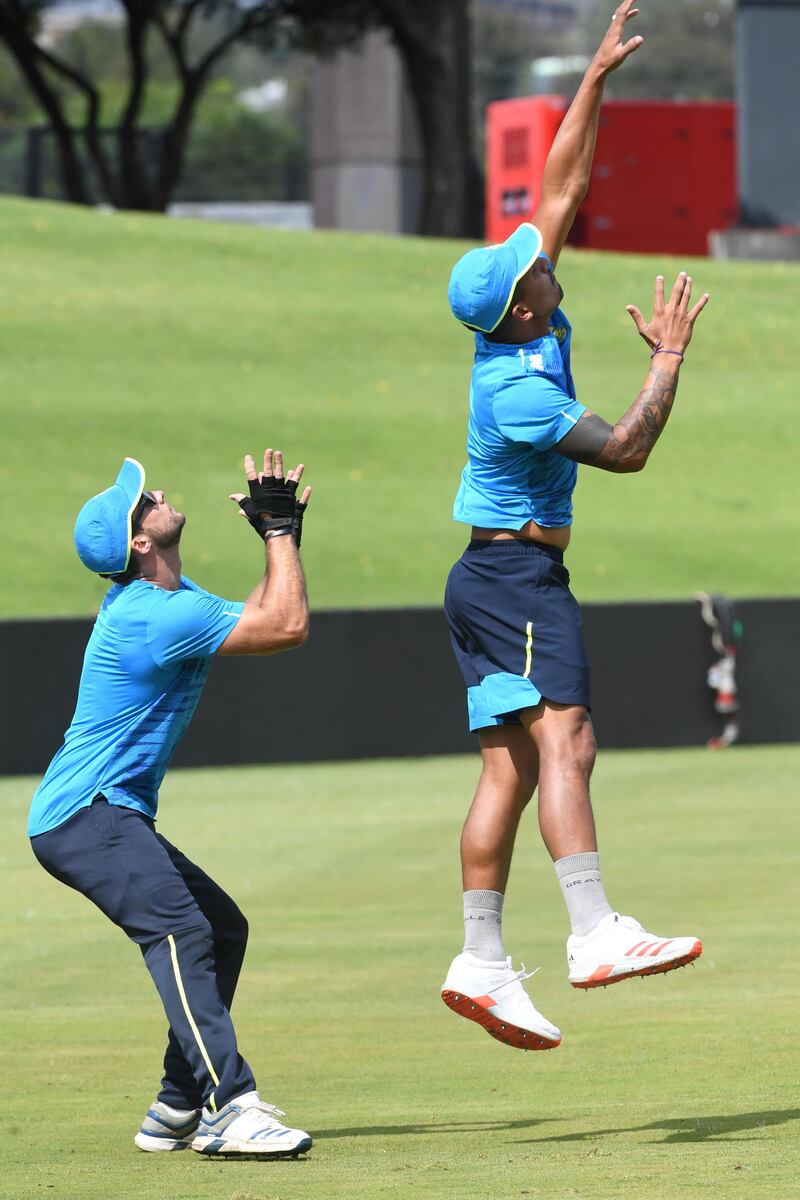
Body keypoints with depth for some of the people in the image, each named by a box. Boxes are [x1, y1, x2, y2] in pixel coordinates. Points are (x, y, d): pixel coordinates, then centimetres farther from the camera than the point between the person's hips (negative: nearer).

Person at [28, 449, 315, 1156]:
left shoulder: (168, 598, 14)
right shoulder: (159, 616, -20)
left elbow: (255, 619, 24)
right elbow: (288, 627, -19)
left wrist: (281, 537, 11)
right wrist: (279, 529, -10)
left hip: (117, 817, 11)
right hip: (84, 814, -11)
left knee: (223, 927, 13)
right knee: (180, 929, -27)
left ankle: (178, 1111, 14)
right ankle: (232, 1106, -40)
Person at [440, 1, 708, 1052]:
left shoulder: (519, 323, 4)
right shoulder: (518, 391, -20)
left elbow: (561, 187, 9)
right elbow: (627, 450, -15)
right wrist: (669, 357, -6)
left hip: (492, 580, 10)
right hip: (520, 578, -10)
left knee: (510, 769, 4)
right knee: (563, 741, -20)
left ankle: (481, 963, 1)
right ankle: (595, 935, -33)